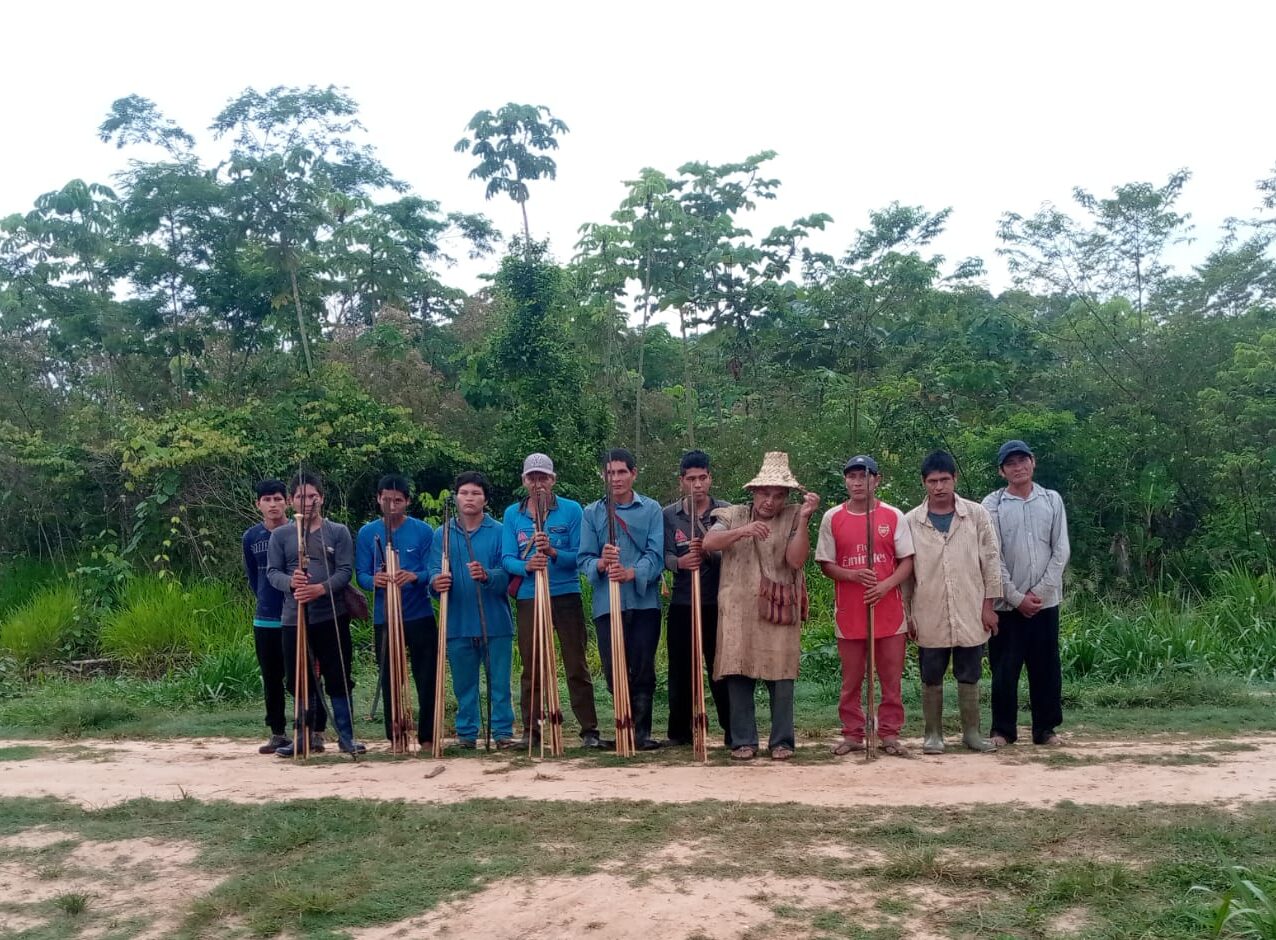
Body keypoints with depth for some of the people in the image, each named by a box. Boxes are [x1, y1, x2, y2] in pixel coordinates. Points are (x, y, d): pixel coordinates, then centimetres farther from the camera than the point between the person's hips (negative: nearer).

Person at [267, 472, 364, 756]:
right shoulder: (280, 535, 8)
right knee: (298, 679, 9)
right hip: (293, 617, 2)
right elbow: (272, 572, 1)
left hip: (332, 616, -2)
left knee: (338, 678, 1)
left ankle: (346, 736, 9)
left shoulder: (339, 532, 3)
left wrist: (320, 589, -21)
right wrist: (291, 582, -21)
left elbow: (345, 571, -5)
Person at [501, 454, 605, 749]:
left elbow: (580, 556, -6)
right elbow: (507, 559, -1)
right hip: (528, 598, 2)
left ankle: (589, 729, 6)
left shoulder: (571, 510, -1)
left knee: (577, 665, 1)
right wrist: (526, 566, -23)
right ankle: (530, 730, 17)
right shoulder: (512, 514, 6)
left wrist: (553, 552, -24)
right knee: (530, 666, 8)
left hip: (566, 595, -2)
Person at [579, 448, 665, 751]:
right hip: (606, 603, 1)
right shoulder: (592, 512, 10)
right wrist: (601, 564, -20)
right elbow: (584, 558, 3)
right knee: (613, 671, 3)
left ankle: (642, 731, 9)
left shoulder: (651, 510, 6)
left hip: (644, 601, -1)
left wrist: (631, 573, -23)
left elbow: (656, 555, -5)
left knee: (643, 670, 0)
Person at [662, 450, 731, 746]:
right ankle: (679, 732, 19)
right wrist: (680, 562, -23)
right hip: (681, 604, 2)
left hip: (717, 603, -2)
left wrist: (707, 551, -24)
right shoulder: (668, 515, 7)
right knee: (680, 668, 7)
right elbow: (664, 556, 0)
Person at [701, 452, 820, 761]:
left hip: (779, 611, -1)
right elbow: (708, 542, -8)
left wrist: (804, 519, -14)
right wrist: (742, 531, -22)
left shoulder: (793, 518, 6)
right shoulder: (733, 516, 10)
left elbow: (796, 559, -8)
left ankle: (782, 741, 10)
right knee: (739, 675, 1)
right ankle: (743, 741, 10)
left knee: (781, 676, 0)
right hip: (738, 611, 1)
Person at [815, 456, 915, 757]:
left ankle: (890, 734, 15)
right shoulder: (832, 518, 2)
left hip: (889, 609, 0)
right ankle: (852, 735, 17)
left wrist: (887, 585, -16)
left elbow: (907, 562, 2)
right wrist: (853, 575, -14)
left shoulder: (894, 516, 1)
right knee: (851, 679, 7)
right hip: (849, 611, 0)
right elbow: (826, 564, 4)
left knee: (892, 678, 4)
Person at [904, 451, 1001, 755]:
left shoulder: (976, 514, 0)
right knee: (931, 678, 6)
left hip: (970, 614, 0)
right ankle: (933, 733, 17)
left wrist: (988, 606, -1)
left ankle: (971, 732, 20)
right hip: (929, 615, 0)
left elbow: (990, 561, 3)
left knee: (969, 676, 8)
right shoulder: (911, 521, 1)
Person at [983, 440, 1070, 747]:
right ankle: (1003, 729, 14)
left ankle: (1045, 728, 18)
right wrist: (1016, 597, -11)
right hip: (1006, 603, -2)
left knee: (1046, 668, 7)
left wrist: (1039, 592, -7)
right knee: (1004, 670, 3)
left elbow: (1061, 551, 1)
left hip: (1045, 601, 2)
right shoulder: (992, 505, -2)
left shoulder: (1052, 500, 5)